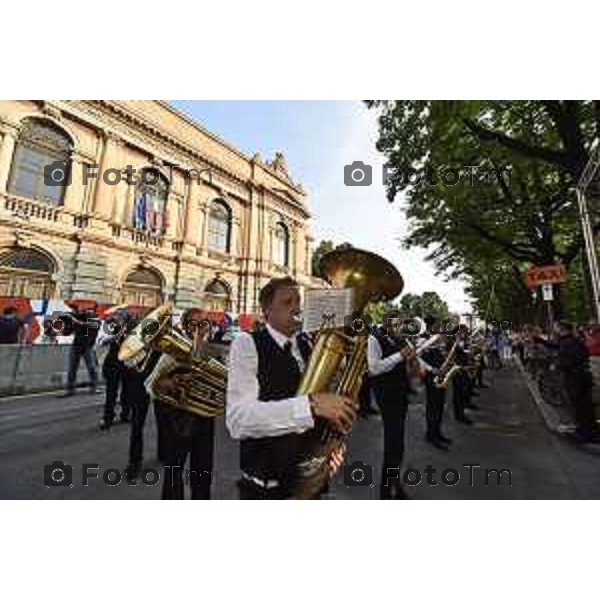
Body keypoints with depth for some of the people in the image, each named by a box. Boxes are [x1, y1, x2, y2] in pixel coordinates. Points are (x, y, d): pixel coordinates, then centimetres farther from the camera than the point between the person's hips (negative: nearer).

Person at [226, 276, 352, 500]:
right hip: (266, 485, -5)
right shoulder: (247, 343, -17)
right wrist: (311, 404, -37)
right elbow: (238, 420, -29)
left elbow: (323, 394, 8)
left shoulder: (307, 344, 2)